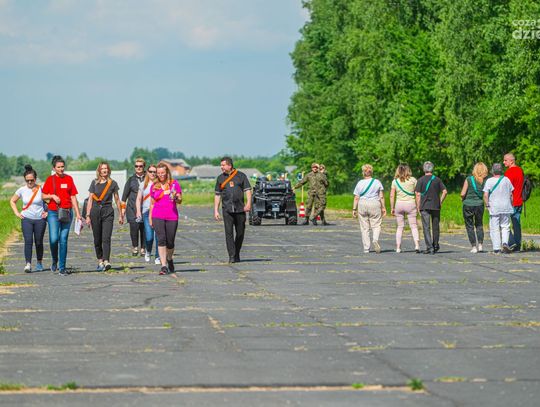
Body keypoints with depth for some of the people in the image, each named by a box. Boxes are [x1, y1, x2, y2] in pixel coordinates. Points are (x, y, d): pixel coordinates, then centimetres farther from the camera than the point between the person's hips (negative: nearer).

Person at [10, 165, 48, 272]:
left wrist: (47, 211, -3)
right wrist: (17, 213, 5)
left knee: (39, 242, 6)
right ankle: (28, 264, -21)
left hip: (40, 219, 0)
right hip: (26, 219, 0)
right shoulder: (22, 190, 1)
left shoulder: (41, 189, -4)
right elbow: (12, 201, 16)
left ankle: (39, 263, 24)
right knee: (28, 241, -15)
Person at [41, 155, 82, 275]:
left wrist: (78, 213, 5)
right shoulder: (50, 179, 3)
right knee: (54, 239, -12)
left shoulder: (69, 179, 7)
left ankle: (62, 268, 4)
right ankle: (55, 261, 15)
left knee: (63, 240, -1)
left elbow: (73, 197, 9)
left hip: (67, 213, 1)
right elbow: (43, 196, 10)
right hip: (53, 213, -1)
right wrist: (52, 196, -11)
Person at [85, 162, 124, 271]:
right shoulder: (94, 183, 6)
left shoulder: (112, 183, 4)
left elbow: (117, 199, 12)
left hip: (108, 212, -2)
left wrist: (121, 215, 14)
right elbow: (90, 199, 6)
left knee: (106, 238, -14)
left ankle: (106, 261, -23)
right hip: (95, 211, 2)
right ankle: (100, 260, 18)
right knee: (97, 239, 6)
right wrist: (88, 215, 1)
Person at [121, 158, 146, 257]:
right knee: (134, 227, -12)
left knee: (144, 228, -2)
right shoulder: (131, 179, 12)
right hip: (132, 207, 0)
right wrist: (123, 207, 6)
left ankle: (143, 248, 7)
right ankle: (135, 247, 3)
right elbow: (125, 194, 12)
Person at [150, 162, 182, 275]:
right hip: (158, 216, 1)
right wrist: (150, 218, 14)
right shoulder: (154, 186, 9)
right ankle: (164, 266, -15)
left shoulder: (174, 183, 3)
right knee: (161, 239, -14)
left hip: (172, 216, -1)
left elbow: (180, 201, 3)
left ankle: (169, 259, 35)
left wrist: (175, 198, -19)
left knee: (170, 242, 5)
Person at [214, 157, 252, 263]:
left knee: (240, 233, 4)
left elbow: (248, 190, 3)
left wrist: (248, 203, -13)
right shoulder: (220, 178, 12)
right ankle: (231, 256, -12)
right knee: (229, 232, -10)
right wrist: (216, 210, 8)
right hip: (227, 209, 0)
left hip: (240, 209, 0)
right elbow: (217, 195, 14)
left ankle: (237, 255, 19)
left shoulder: (241, 176, 7)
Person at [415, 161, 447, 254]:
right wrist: (440, 202, 8)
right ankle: (435, 246, 26)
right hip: (436, 206, 2)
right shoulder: (437, 179, 5)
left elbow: (418, 194, -6)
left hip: (424, 206, -2)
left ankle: (429, 247, -12)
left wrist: (418, 207, 0)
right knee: (435, 227, 15)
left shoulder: (421, 180, -2)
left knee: (426, 227, -3)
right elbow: (445, 191, -1)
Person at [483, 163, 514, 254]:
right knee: (505, 226, 10)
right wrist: (511, 205, 17)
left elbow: (485, 195, -10)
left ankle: (496, 248, -1)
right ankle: (505, 242, -13)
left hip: (494, 208, -2)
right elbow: (511, 194, 7)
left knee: (494, 228, 3)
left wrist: (487, 205, 1)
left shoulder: (489, 181, -4)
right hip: (506, 207, 2)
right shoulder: (506, 180, 3)